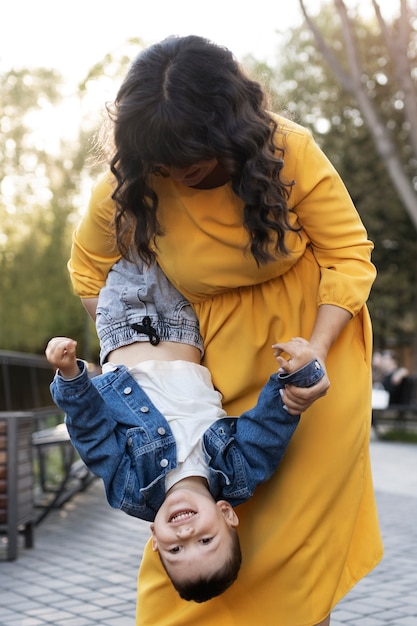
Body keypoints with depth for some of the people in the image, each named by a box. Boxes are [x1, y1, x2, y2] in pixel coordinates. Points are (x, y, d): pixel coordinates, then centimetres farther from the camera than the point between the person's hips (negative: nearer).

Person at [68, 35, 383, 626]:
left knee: (304, 504, -1)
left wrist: (316, 351, -26)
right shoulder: (126, 187, -16)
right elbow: (90, 271, 3)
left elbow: (349, 255, -13)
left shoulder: (289, 149, -21)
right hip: (224, 351, 2)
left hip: (317, 329, -1)